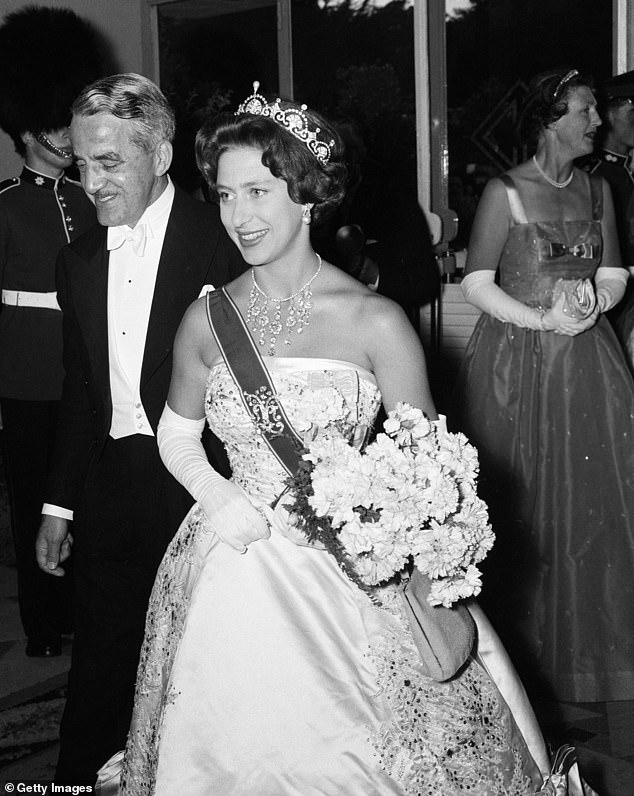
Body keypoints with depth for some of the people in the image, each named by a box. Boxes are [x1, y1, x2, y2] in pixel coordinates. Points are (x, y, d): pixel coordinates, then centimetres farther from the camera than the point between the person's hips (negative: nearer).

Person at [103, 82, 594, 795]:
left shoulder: (375, 321, -11)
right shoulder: (206, 321, -1)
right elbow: (177, 434, 13)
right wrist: (217, 498, -6)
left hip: (353, 570, -2)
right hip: (235, 570, 3)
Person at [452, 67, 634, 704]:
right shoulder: (505, 192, -6)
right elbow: (476, 284, -8)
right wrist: (542, 319, -17)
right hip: (516, 360, -4)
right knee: (520, 502, 2)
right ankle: (523, 645, 16)